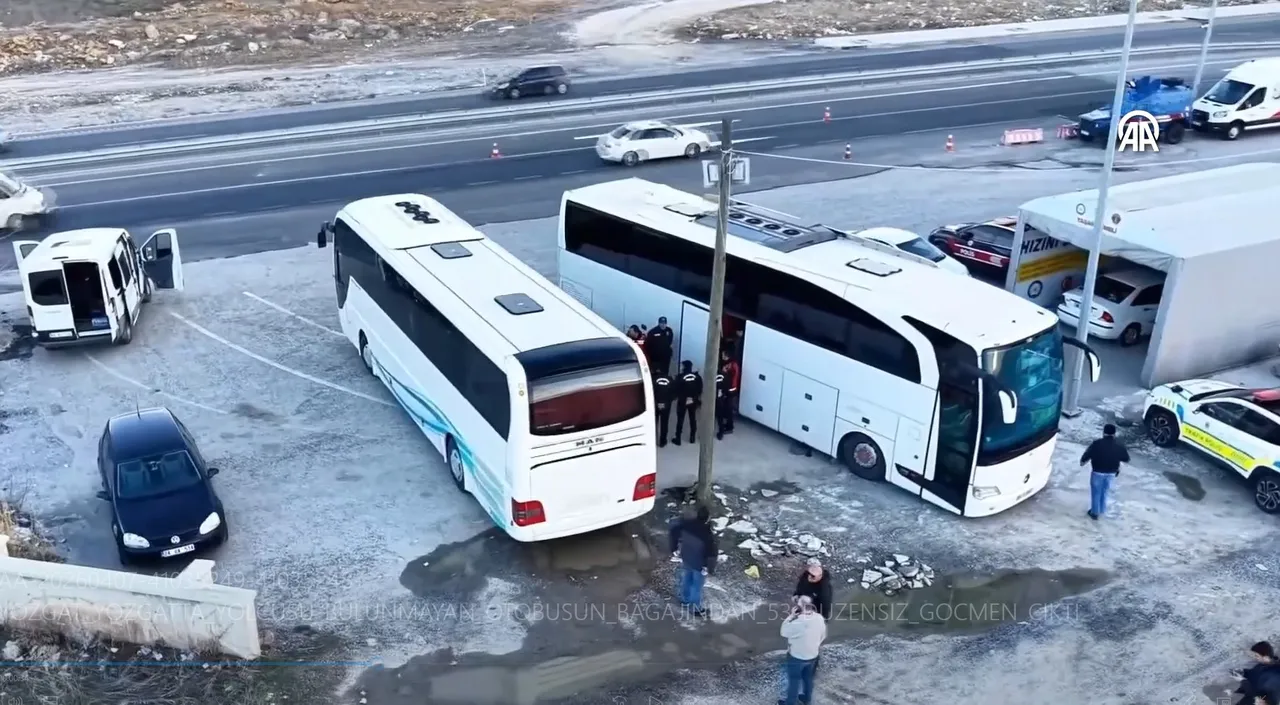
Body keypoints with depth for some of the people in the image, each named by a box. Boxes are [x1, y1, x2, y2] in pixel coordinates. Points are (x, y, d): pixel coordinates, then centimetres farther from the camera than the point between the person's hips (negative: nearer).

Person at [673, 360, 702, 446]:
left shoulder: (681, 377, -15)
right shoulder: (697, 377, -3)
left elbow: (677, 390, -11)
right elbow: (700, 390, 3)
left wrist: (676, 397, 6)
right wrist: (698, 399, 14)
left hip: (682, 401, -4)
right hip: (693, 401, 4)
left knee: (680, 420, 5)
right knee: (693, 419, 15)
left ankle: (678, 439, 8)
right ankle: (692, 438, 21)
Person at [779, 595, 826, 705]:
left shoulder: (797, 622, -34)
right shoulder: (820, 618, -15)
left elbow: (784, 632, -16)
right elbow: (823, 635, 2)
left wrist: (791, 616, -16)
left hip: (796, 657, -5)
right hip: (813, 655, 5)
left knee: (794, 680, 17)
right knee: (808, 677, 28)